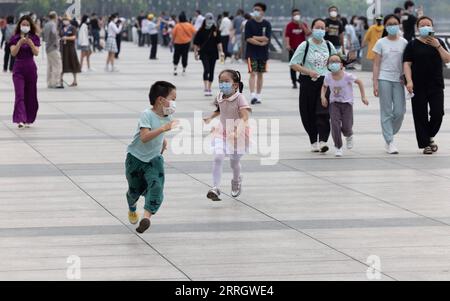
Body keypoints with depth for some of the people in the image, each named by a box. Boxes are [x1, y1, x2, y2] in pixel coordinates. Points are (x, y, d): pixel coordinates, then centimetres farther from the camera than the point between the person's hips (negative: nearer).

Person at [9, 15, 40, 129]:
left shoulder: (34, 38, 4)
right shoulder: (15, 38, 1)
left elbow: (36, 53, -7)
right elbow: (13, 53, -10)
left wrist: (31, 43, -24)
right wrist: (20, 43, -24)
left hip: (31, 68, 2)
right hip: (18, 68, -2)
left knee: (30, 95, 7)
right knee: (20, 94, -12)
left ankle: (28, 120, 18)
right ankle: (20, 120, -20)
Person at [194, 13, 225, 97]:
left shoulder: (216, 30, 3)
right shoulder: (201, 31, -2)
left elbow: (219, 42, 4)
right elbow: (196, 43, 3)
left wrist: (221, 51, -5)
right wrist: (196, 52, 1)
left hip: (213, 53, 3)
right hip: (204, 53, -3)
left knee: (211, 71, 8)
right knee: (206, 69, -17)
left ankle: (209, 88, 19)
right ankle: (206, 88, -18)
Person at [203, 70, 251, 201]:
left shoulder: (240, 98, -20)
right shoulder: (220, 98, -2)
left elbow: (245, 117, -29)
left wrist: (238, 131, -43)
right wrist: (210, 118, 11)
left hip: (238, 135, -3)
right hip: (222, 132, 3)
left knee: (235, 162, 13)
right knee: (218, 157, -19)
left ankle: (236, 181, 46)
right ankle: (215, 188, -20)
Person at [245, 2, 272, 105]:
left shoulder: (267, 24, 2)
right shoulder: (249, 23, -2)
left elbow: (267, 39, -8)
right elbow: (248, 39, -10)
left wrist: (254, 37, -12)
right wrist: (260, 42, -13)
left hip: (263, 53, 2)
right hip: (252, 53, -2)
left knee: (260, 74, 9)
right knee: (253, 73, -11)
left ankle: (258, 96, 16)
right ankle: (253, 96, -18)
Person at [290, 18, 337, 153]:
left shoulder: (328, 45, 9)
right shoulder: (305, 46, -2)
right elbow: (293, 64, -5)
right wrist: (308, 72, -16)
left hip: (325, 82, 1)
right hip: (309, 82, -1)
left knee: (323, 113, -13)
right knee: (309, 114, 4)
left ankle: (323, 141, -20)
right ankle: (313, 142, 16)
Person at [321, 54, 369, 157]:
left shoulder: (347, 76, -16)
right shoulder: (328, 77, -7)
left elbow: (359, 82, -2)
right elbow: (324, 86, 14)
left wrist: (363, 97, -3)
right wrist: (323, 96, -5)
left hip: (347, 103, -2)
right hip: (334, 103, 2)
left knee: (346, 127, -7)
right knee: (335, 124, -16)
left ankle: (349, 136, 32)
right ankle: (338, 147, -1)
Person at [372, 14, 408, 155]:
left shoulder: (404, 43, 5)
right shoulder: (381, 43, 1)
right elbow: (376, 64, 0)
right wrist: (375, 84, -6)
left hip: (398, 80, 2)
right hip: (384, 79, -2)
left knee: (399, 112, -2)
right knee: (386, 112, -1)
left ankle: (390, 134, 20)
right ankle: (390, 142, 2)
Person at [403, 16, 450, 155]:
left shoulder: (438, 43, 10)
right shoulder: (412, 45, 3)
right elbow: (407, 64, -3)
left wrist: (438, 46, -13)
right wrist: (409, 81, -16)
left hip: (436, 86, 2)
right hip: (418, 86, -2)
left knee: (437, 113, -4)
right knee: (420, 116, -1)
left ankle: (430, 136, 21)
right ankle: (425, 144, 7)